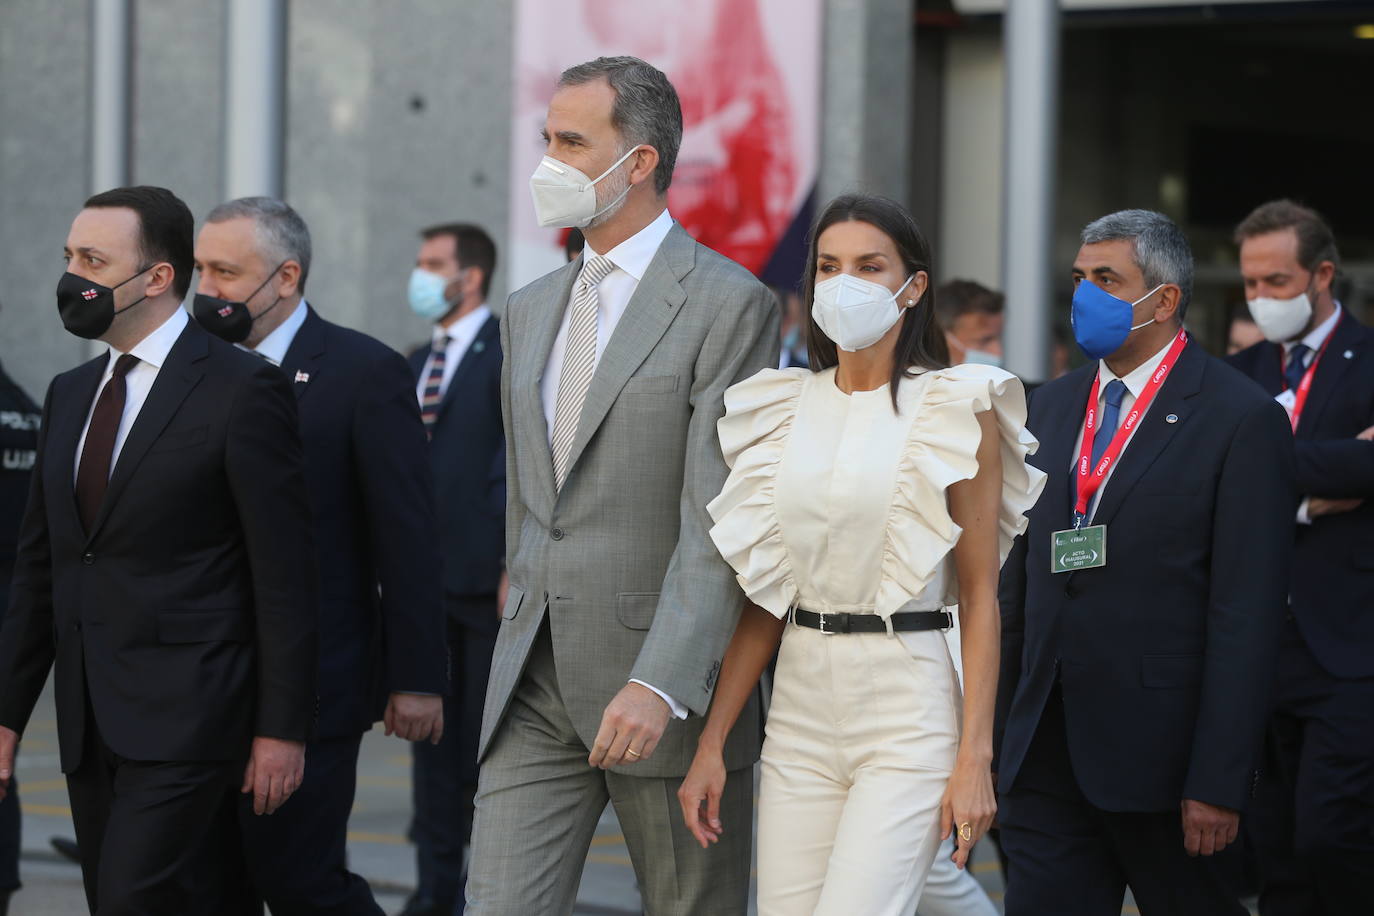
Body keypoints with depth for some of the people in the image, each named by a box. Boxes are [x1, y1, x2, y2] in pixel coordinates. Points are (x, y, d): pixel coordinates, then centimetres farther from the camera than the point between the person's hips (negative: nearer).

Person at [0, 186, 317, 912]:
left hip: (187, 718, -7)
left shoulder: (241, 391, -7)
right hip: (90, 729, 7)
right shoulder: (71, 395, 15)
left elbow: (283, 572, -9)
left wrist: (282, 728, -12)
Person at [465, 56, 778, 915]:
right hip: (536, 686, 6)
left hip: (670, 689, -6)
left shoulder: (728, 305, -9)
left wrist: (659, 685, -26)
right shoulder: (532, 310, 15)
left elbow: (719, 521, -17)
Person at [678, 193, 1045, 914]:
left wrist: (974, 758, -11)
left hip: (907, 710, -5)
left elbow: (979, 597, -4)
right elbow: (764, 596, 12)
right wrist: (710, 743, 7)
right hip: (800, 708, 5)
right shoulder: (784, 409, 10)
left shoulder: (956, 413, -3)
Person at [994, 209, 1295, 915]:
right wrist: (1001, 735, 10)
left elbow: (1246, 614, -12)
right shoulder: (1050, 407, 14)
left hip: (1161, 753, -5)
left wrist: (1219, 779, -16)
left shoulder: (1241, 419, -7)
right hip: (1045, 760, 5)